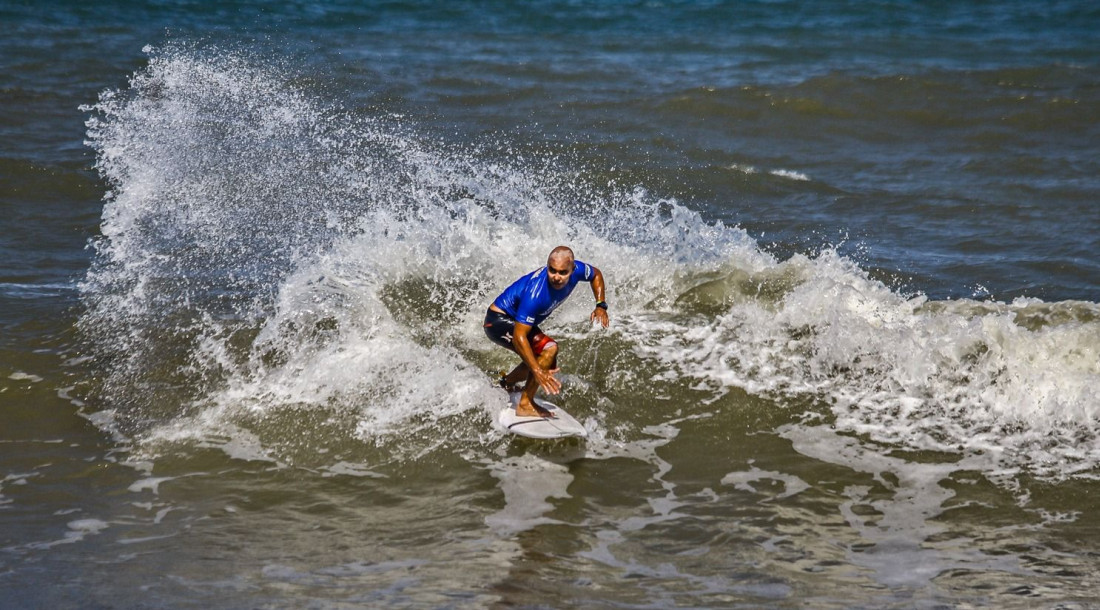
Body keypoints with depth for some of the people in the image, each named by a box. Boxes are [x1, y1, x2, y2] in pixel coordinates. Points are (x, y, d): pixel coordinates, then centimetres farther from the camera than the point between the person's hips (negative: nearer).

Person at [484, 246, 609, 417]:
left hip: (517, 319, 9)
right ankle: (525, 405, -18)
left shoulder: (576, 269, -19)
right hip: (498, 321, -9)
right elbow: (519, 337, -38)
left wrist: (601, 306, -8)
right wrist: (538, 372, -44)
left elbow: (596, 274, 6)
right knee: (549, 349, -26)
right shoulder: (535, 293, -39)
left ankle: (505, 384, 41)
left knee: (548, 364, 19)